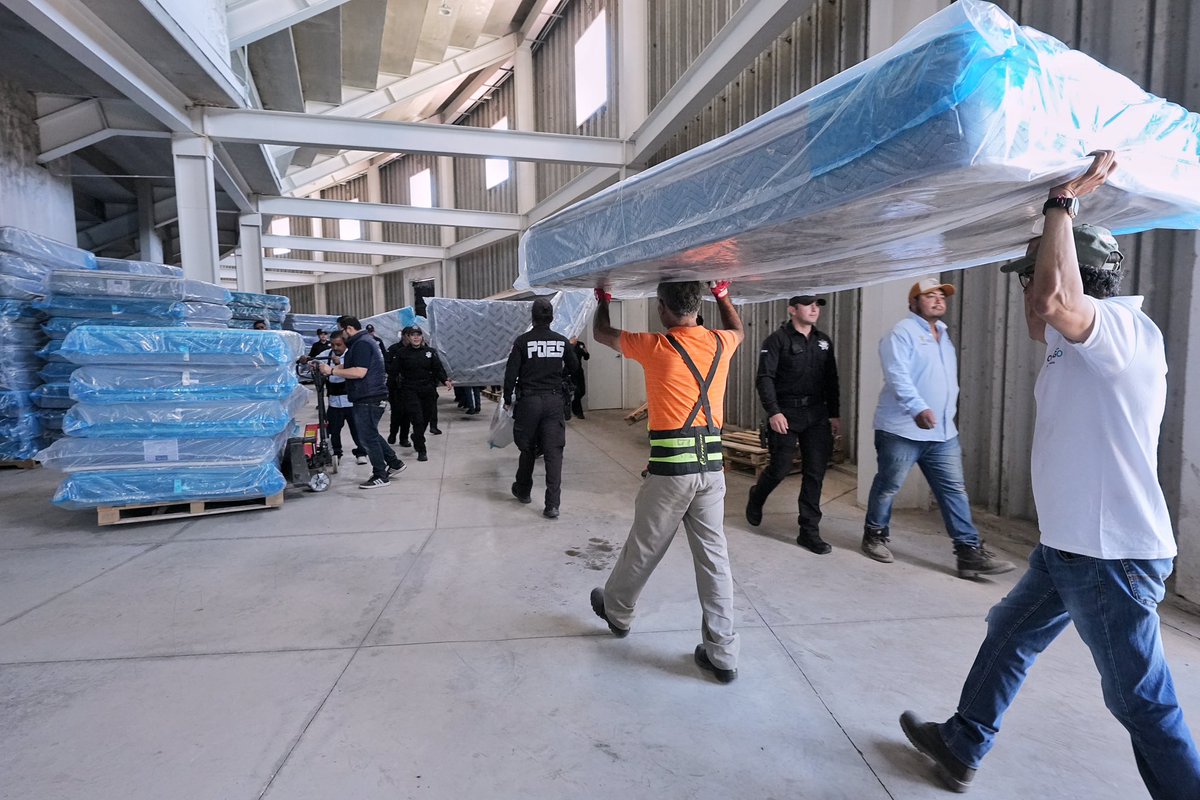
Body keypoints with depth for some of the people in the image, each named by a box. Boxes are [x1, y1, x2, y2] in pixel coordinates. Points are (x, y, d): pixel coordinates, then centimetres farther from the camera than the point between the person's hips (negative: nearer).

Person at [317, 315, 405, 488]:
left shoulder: (362, 344, -15)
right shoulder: (360, 342, 19)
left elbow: (359, 372, -25)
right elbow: (347, 367, 21)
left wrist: (331, 371, -19)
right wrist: (329, 368, 7)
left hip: (369, 399, -11)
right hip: (366, 398, 11)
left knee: (368, 437, -4)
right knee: (371, 434, 19)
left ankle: (381, 476, 3)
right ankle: (394, 463, 25)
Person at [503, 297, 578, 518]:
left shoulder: (523, 341, -8)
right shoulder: (562, 341, 0)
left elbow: (511, 373, -8)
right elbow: (572, 367, 15)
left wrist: (507, 399, 5)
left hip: (528, 401, -1)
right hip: (554, 401, 1)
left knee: (528, 449, 17)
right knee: (554, 452, 0)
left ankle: (523, 491, 35)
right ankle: (552, 504, -5)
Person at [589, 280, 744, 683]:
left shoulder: (656, 347, -7)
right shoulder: (720, 344, 4)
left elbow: (601, 333, 10)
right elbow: (737, 330, 32)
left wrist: (603, 298, 28)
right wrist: (722, 293, 42)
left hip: (671, 468, -4)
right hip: (711, 466, 4)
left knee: (643, 549, 15)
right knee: (714, 557, 9)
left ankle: (617, 611, 40)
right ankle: (722, 654, 15)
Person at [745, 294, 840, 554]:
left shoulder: (824, 342, 13)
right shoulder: (777, 340, -5)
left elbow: (831, 381, 16)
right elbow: (765, 378, -11)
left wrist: (834, 414, 12)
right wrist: (773, 412, -21)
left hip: (817, 414, 5)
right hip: (786, 414, -5)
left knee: (815, 473, 1)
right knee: (781, 468, 0)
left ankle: (809, 531, 9)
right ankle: (756, 498, 32)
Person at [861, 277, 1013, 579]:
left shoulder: (943, 333, 19)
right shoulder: (902, 333, -8)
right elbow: (898, 376, -22)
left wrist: (948, 414, 19)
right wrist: (918, 409, -34)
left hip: (943, 432, 7)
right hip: (902, 430, -7)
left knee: (954, 490, 3)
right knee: (888, 486, 4)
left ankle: (970, 551, 5)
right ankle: (875, 535, 21)